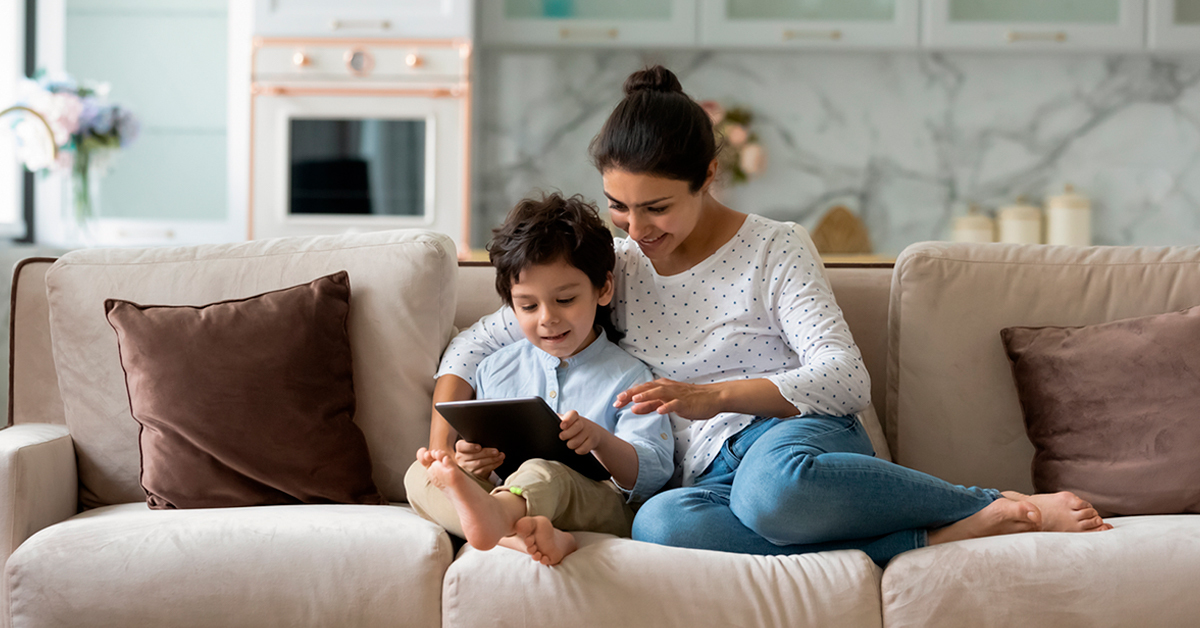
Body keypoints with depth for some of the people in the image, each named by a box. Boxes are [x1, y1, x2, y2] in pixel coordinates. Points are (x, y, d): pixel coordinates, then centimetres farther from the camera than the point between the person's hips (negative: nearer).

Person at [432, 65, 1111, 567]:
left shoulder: (773, 251, 3)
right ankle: (942, 536, -34)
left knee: (771, 485, -45)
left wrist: (716, 397, -22)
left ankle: (1000, 505, -23)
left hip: (798, 432, -4)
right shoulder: (615, 268, 16)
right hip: (711, 475, 4)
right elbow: (476, 344, 19)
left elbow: (846, 380, -8)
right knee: (659, 523, -38)